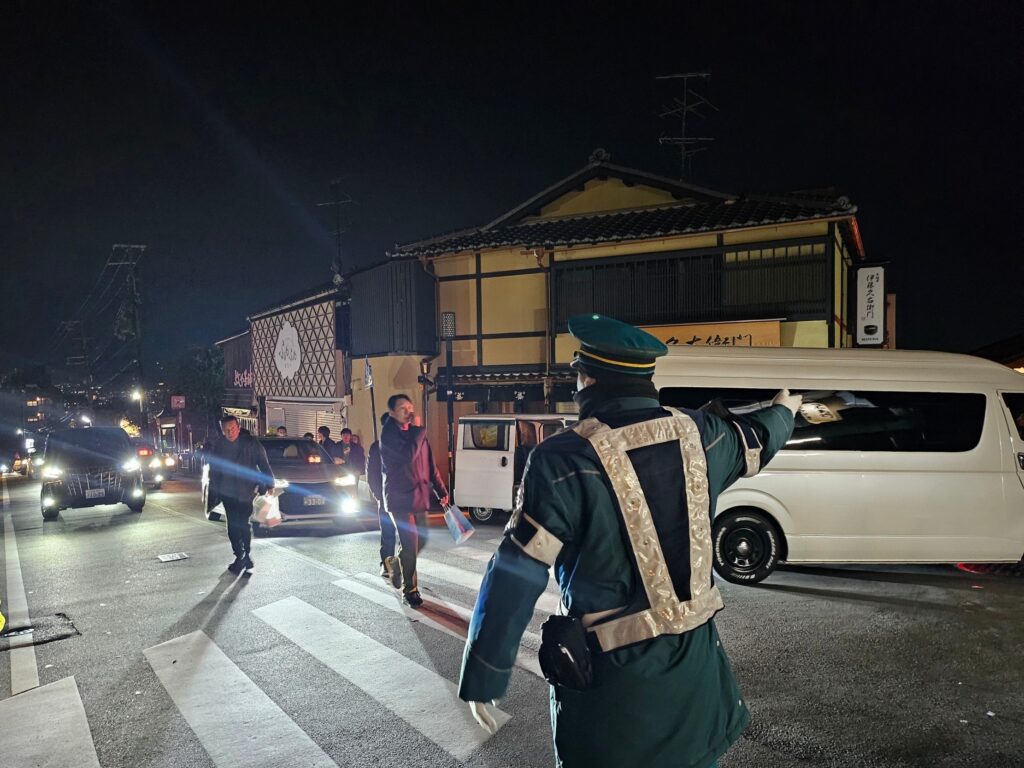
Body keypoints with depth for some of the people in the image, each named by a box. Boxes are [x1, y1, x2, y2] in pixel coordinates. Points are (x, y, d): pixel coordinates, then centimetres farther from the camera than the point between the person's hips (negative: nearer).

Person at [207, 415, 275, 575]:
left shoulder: (251, 443, -7)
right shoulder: (219, 446, 5)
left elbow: (263, 464, -4)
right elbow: (214, 470, 14)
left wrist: (269, 485, -8)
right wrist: (214, 493, 13)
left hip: (246, 492, -4)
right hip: (228, 493, 4)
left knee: (243, 525, -7)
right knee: (233, 526, 6)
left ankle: (246, 555, 6)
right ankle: (240, 556, 17)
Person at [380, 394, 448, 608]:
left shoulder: (416, 432, 8)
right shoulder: (389, 435, -11)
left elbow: (430, 464, 12)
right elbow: (407, 456, -28)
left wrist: (441, 490, 8)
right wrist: (418, 429, -19)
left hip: (420, 496, 7)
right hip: (400, 498, -6)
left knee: (421, 540, 15)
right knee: (410, 544, -7)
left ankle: (400, 567, 40)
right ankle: (409, 590, 8)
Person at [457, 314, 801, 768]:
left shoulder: (563, 462, -20)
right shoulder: (697, 435, -4)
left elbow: (514, 580, -20)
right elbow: (756, 440, 20)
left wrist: (481, 679, -9)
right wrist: (784, 409, 43)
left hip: (610, 678, -5)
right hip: (696, 662, 5)